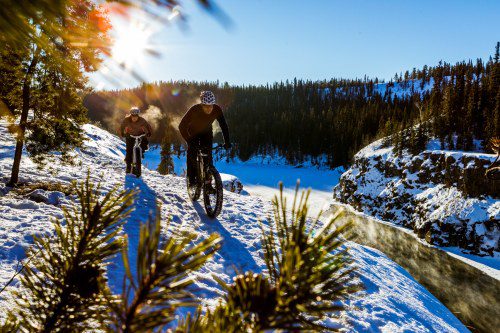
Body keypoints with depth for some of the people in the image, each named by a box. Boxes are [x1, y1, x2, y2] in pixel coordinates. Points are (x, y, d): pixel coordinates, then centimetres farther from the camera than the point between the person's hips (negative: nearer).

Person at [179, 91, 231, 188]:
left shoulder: (217, 110, -29)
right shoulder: (194, 109, -35)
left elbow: (223, 125, -20)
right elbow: (182, 126, -33)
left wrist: (227, 141, -31)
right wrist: (189, 141, -43)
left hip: (206, 133, 2)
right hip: (193, 132, -1)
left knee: (208, 155, -11)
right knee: (192, 153, -15)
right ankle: (192, 179, -1)